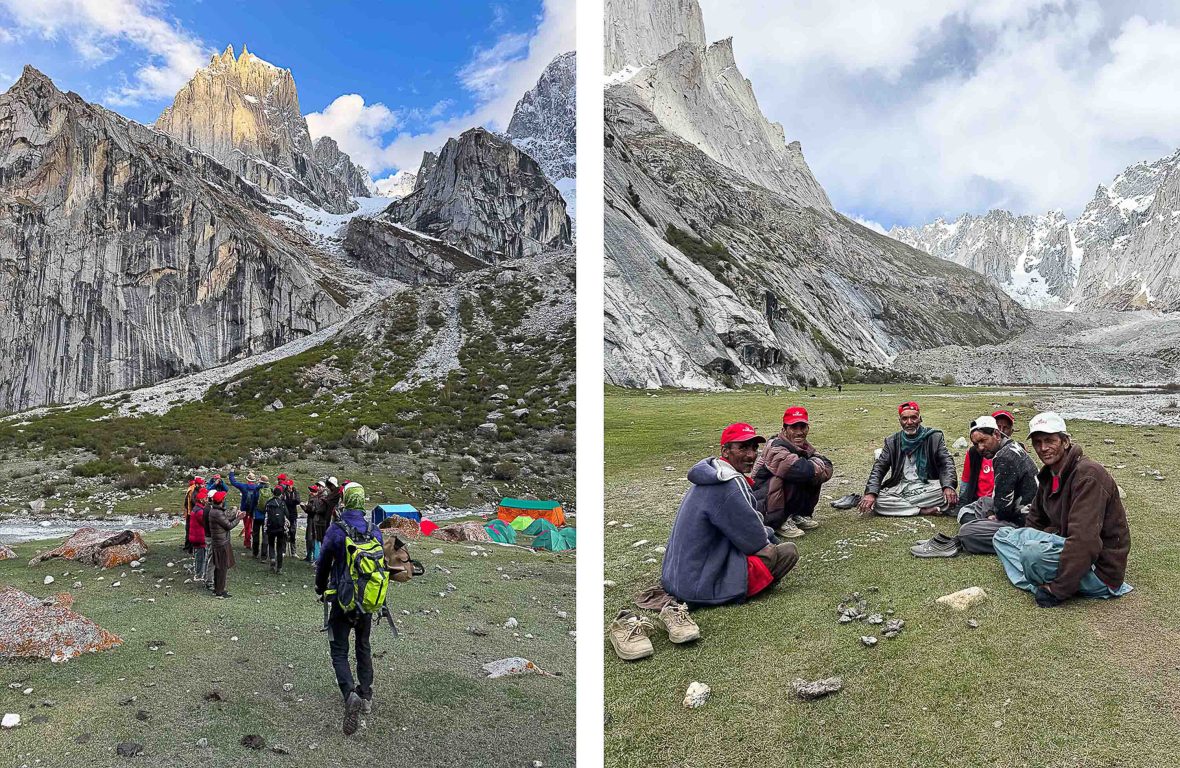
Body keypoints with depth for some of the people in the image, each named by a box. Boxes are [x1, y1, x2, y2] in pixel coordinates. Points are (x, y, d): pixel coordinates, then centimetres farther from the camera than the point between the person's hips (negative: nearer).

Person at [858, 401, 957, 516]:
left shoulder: (934, 437, 3)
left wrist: (948, 487, -27)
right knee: (877, 500, -28)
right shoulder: (892, 441, 7)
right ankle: (924, 510, -26)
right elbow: (879, 468, 2)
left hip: (927, 487, -1)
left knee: (947, 495, -35)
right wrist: (871, 493, -16)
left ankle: (898, 504, -22)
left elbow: (947, 464, -5)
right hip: (899, 488, 1)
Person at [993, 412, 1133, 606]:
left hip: (1100, 570, -9)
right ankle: (1041, 589, -11)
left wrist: (1058, 588, -27)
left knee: (1033, 553, -35)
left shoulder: (1087, 475, -22)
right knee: (1003, 535, 3)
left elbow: (1085, 541, -30)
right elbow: (1035, 522, 19)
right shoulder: (1049, 475, 8)